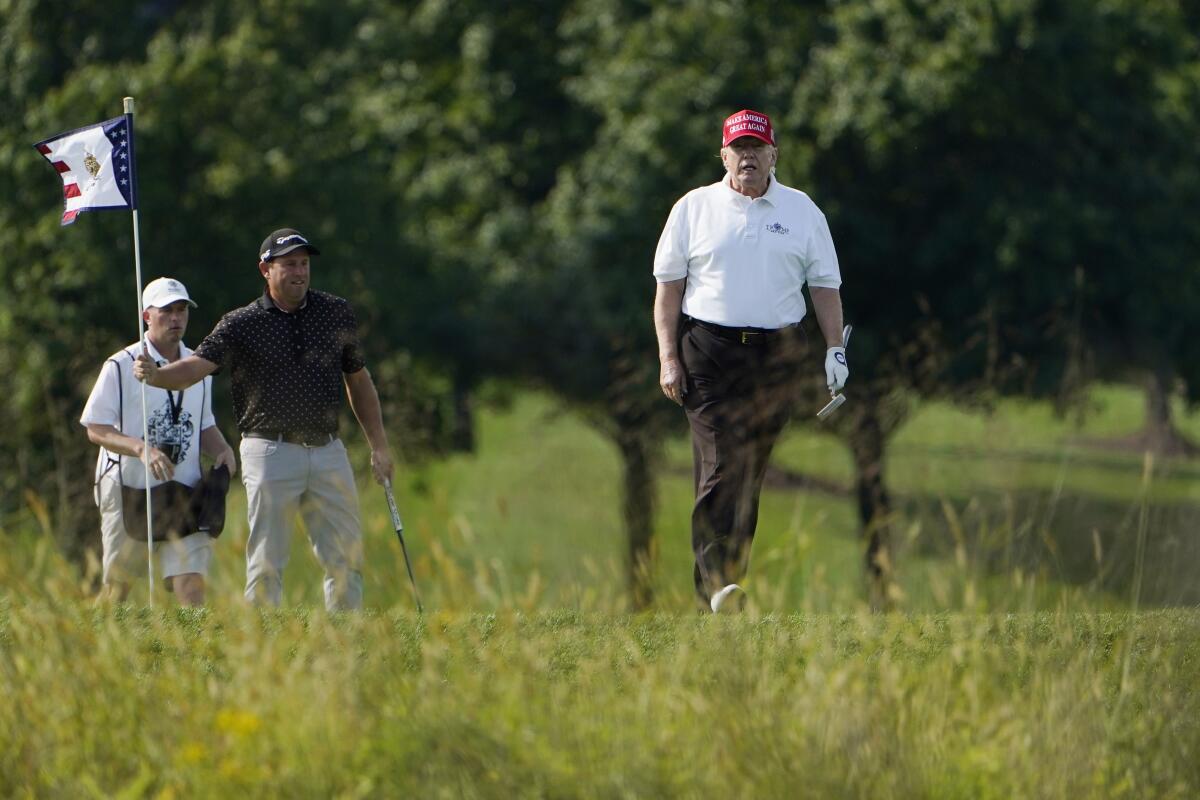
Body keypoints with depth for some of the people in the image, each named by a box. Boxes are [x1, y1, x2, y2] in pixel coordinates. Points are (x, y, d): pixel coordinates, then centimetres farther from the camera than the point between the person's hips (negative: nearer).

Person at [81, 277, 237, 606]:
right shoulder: (121, 366, -4)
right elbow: (96, 429, -7)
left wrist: (222, 450, 0)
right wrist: (142, 449, -24)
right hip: (128, 490, -3)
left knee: (190, 581, -11)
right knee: (117, 584, 6)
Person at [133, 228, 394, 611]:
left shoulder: (337, 313, 9)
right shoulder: (242, 324, -2)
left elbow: (358, 379, 18)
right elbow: (199, 364, -15)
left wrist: (379, 446, 17)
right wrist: (156, 375, -36)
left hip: (328, 451, 3)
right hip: (271, 451, -3)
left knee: (347, 556, 5)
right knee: (266, 561, -4)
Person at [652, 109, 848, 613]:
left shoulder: (802, 211, 11)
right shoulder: (693, 208, 7)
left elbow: (824, 283, 13)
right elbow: (668, 284, 7)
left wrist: (834, 349, 2)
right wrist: (668, 357, -1)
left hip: (778, 353, 2)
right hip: (709, 352, -2)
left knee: (754, 469, 3)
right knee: (720, 466, -14)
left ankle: (730, 577, 12)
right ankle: (714, 585, -20)